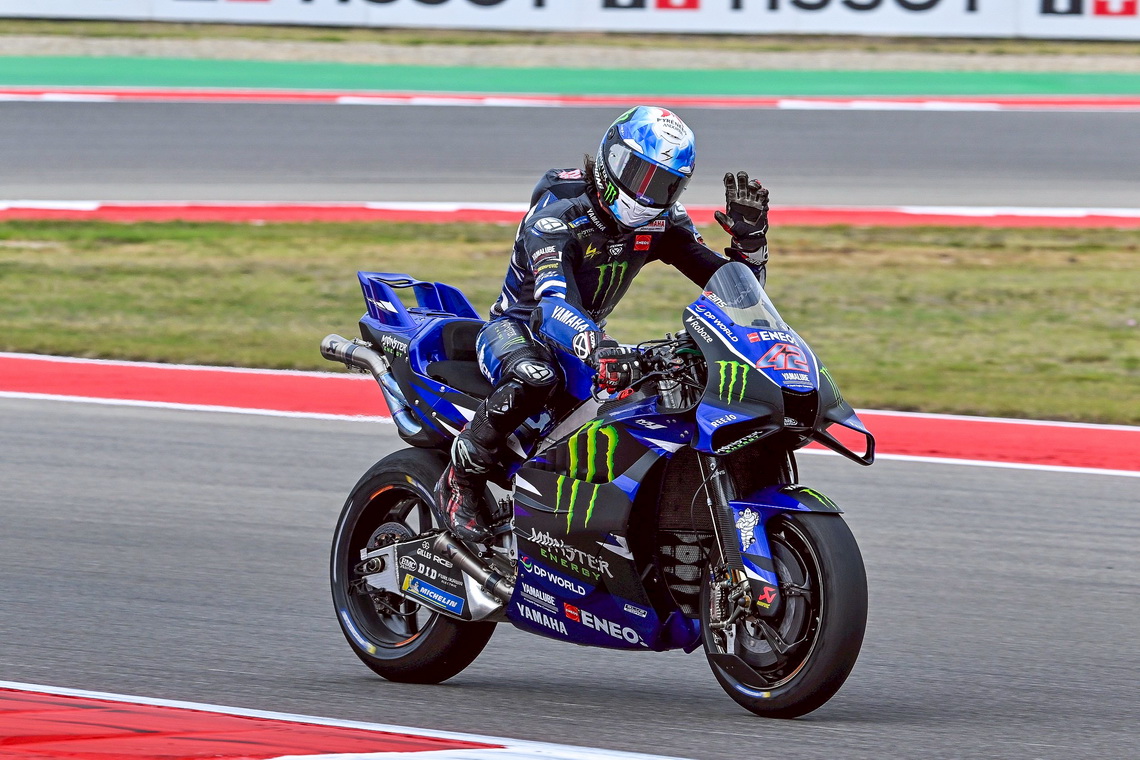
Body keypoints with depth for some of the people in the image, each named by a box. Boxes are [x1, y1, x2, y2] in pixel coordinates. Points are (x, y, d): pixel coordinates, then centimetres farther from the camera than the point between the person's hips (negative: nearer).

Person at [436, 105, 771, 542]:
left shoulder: (661, 222, -6)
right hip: (517, 326, -7)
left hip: (588, 332, 7)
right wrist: (597, 348, -64)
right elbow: (553, 302, -44)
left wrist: (749, 234, -25)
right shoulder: (557, 212, -27)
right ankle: (460, 483, -23)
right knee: (533, 379, -41)